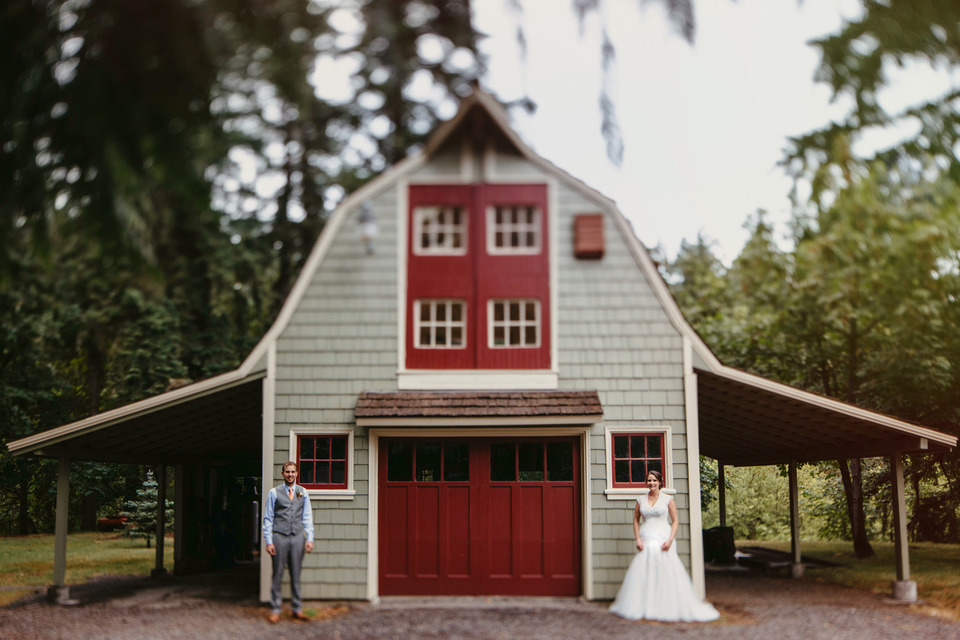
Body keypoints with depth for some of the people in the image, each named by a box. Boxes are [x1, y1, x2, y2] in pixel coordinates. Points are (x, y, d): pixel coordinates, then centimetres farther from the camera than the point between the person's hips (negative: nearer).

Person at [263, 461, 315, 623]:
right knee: (277, 575, 0)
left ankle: (297, 609, 14)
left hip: (297, 537, 2)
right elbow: (268, 518, 4)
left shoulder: (303, 493, 11)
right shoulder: (274, 492, 3)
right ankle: (275, 610, 9)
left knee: (296, 575, 7)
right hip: (279, 537, -2)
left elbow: (307, 517, 12)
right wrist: (268, 541, -3)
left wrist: (310, 539, 3)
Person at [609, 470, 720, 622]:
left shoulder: (667, 499, 3)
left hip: (663, 539, -2)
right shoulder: (641, 500, 10)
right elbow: (636, 520, 14)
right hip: (647, 540, 2)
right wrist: (638, 539, 1)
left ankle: (669, 608, 1)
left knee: (667, 573, -7)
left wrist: (670, 540, -10)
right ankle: (642, 608, 4)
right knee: (643, 574, -3)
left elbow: (675, 522, 2)